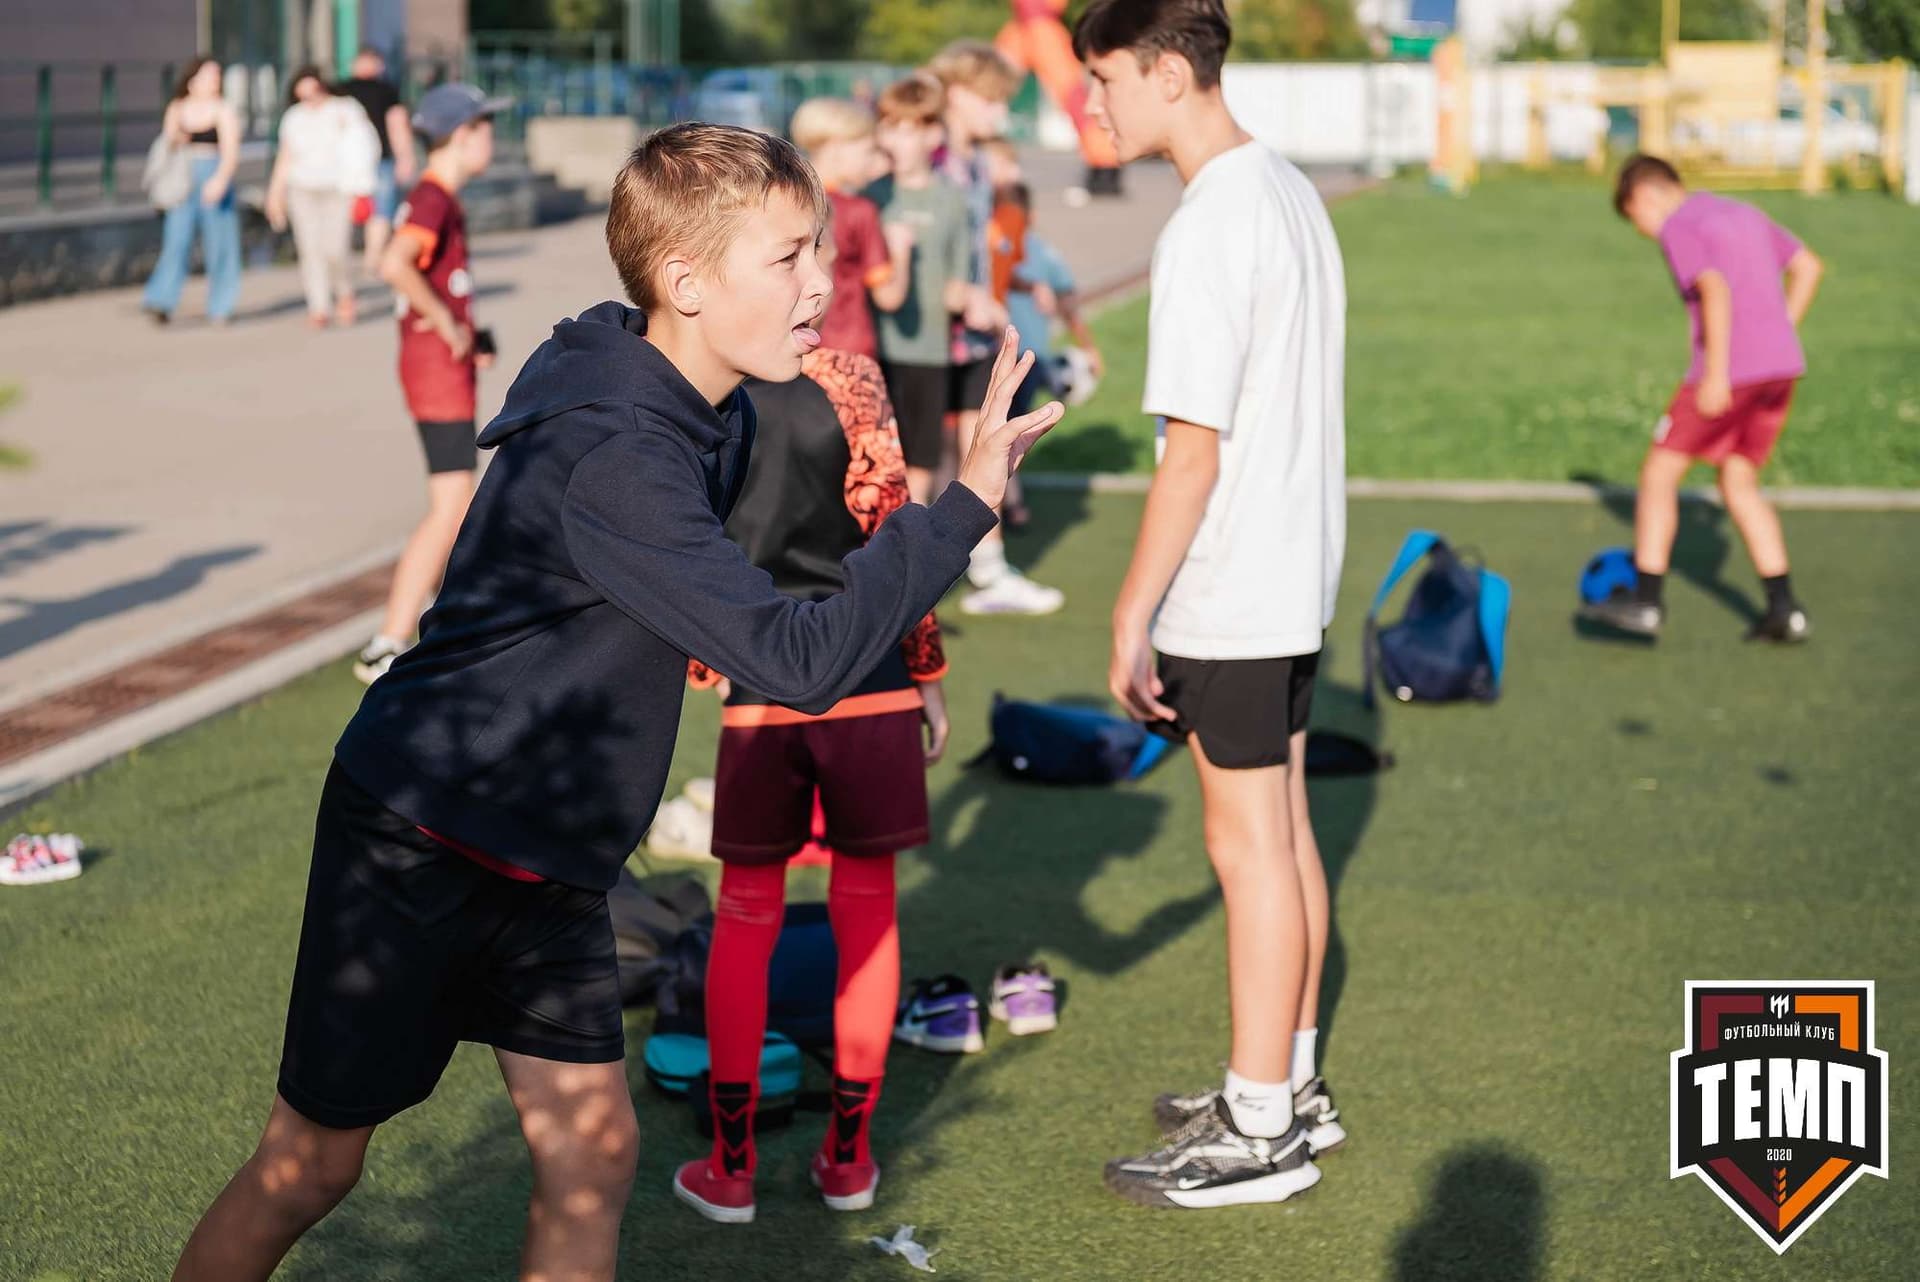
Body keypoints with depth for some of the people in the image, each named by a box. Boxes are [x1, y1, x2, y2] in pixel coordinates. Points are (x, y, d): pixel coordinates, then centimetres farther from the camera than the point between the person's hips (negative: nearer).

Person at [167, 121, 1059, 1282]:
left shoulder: (716, 419, 1)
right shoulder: (612, 455, -30)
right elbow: (801, 661, -34)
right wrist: (967, 502, -33)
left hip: (543, 859, 8)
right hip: (413, 841, -8)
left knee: (592, 1153, 5)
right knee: (314, 1161, 4)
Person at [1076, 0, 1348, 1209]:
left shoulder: (1208, 230, -20)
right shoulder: (1295, 194, 9)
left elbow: (1194, 444, -22)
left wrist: (1133, 619, -16)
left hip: (1229, 596, -9)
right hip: (1298, 577, 9)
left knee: (1250, 845, -1)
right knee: (1285, 829, 16)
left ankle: (1261, 1131, 8)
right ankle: (1291, 1085, 27)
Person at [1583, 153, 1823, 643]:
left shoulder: (1678, 228, -5)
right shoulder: (1743, 214, 20)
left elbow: (1715, 290, -20)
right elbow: (1808, 267, 21)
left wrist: (1717, 372, -22)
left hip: (1730, 372, -8)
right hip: (1782, 365, 8)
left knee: (1660, 473, 5)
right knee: (1740, 485, 16)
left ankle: (1646, 602, 3)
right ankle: (1784, 608, 10)